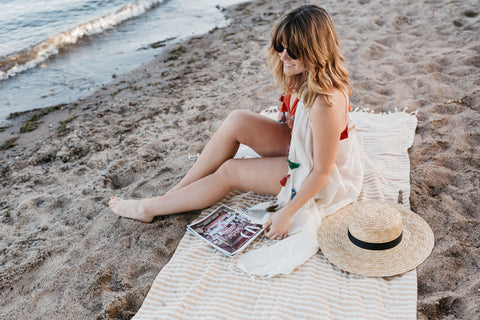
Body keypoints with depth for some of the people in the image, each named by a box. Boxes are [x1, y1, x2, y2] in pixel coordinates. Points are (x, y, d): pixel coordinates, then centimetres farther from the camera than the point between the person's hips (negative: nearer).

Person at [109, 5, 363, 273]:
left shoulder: (324, 102, -35)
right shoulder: (303, 74, -8)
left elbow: (321, 172, -28)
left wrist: (287, 213, -24)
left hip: (326, 180, -7)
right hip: (299, 147, 7)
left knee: (229, 172, -12)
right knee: (237, 121, -13)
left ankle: (148, 208, 6)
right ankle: (176, 192, -2)